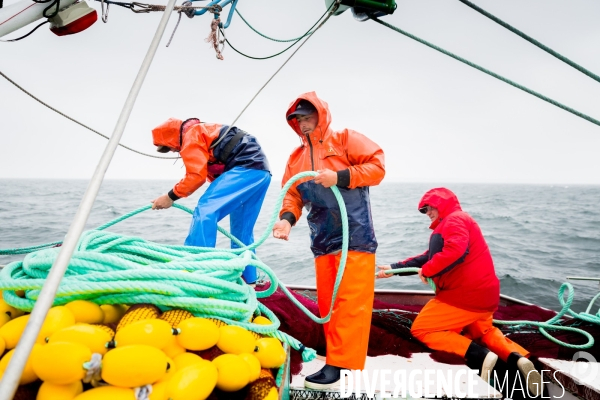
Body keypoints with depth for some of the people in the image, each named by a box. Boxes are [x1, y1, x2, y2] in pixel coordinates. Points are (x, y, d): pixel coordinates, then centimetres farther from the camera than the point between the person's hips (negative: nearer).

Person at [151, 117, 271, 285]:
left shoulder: (191, 135, 0)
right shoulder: (203, 131, 29)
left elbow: (196, 175, -11)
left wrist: (170, 196, -2)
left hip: (246, 167, -10)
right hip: (260, 170, 10)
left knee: (205, 210, -17)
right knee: (242, 229, 13)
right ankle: (247, 280, 19)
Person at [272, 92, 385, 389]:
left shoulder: (346, 140, 1)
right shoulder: (296, 158, 16)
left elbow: (377, 167, -6)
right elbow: (292, 195, 12)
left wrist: (339, 177, -17)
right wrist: (287, 218, -8)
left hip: (354, 236, -6)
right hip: (322, 241, 6)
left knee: (350, 302, -6)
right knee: (327, 303, 10)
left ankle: (340, 366, 1)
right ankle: (337, 358, 22)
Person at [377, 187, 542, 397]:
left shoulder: (454, 219, -11)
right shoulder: (450, 223, 21)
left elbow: (455, 251, -32)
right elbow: (429, 257, 19)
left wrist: (427, 271, -18)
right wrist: (394, 268, 14)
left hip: (466, 295, -11)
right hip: (484, 295, 11)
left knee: (421, 330, -1)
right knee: (483, 331, 35)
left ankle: (480, 355, -17)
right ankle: (517, 357, 6)